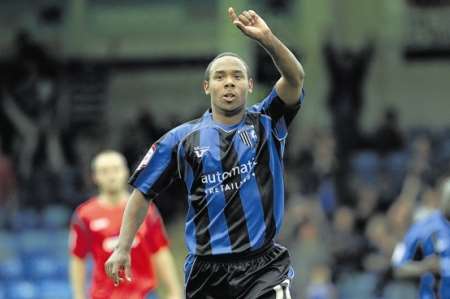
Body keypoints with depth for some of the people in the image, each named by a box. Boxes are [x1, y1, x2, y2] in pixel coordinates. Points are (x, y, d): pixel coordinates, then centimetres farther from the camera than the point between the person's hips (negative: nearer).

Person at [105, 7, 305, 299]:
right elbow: (143, 192, 11)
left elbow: (295, 78, -13)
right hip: (206, 270, 2)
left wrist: (267, 39, -30)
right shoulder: (182, 139, 5)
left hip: (263, 265, -2)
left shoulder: (267, 124, 3)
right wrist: (123, 248, 5)